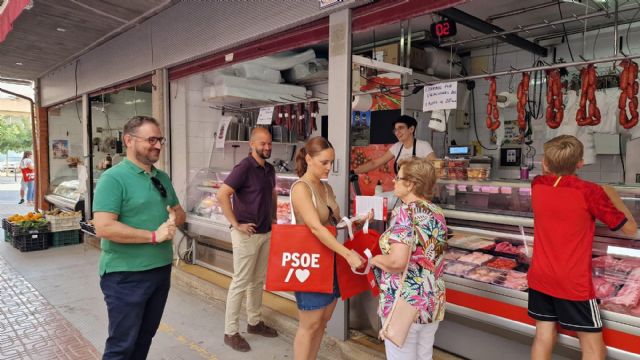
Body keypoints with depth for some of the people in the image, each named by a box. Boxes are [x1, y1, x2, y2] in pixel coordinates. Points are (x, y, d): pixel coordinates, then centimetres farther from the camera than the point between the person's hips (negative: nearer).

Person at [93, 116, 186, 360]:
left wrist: (174, 219, -7)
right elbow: (103, 228, -25)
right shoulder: (113, 178, -16)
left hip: (161, 270, 7)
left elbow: (180, 212, 17)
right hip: (125, 276, -7)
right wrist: (154, 235, -22)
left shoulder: (162, 178, 9)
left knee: (145, 337, 21)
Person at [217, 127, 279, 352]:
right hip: (247, 234, -8)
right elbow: (222, 195, -24)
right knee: (241, 283, 1)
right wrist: (236, 224, -22)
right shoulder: (244, 167, -16)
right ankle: (231, 332, 14)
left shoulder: (269, 169, 9)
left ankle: (254, 322, 32)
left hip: (266, 233, 8)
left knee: (258, 281, 17)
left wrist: (273, 218, 15)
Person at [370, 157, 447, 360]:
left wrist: (374, 259, -10)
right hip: (433, 302, 8)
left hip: (403, 303, -7)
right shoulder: (437, 213, 4)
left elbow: (397, 262, -30)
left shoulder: (405, 213, -19)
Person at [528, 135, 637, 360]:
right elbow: (630, 228, -1)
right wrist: (613, 196, 8)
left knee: (544, 337, 13)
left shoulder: (538, 185, -2)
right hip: (573, 284, -4)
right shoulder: (590, 192, -14)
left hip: (539, 279, 5)